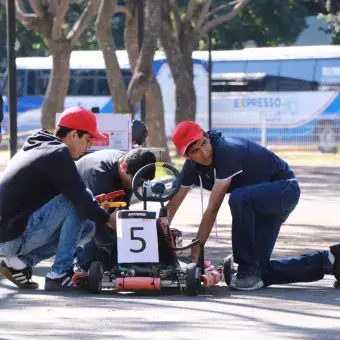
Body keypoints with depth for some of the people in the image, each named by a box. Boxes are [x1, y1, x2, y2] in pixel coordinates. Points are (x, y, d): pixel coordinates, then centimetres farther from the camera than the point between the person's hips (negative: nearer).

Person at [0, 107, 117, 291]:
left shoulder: (36, 149, 20)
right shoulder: (58, 154, -11)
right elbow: (80, 198, -14)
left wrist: (93, 207, 12)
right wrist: (108, 219, 2)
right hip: (16, 237, -10)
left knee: (86, 227, 15)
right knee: (77, 203, -11)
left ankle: (19, 261, 7)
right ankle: (59, 274, -11)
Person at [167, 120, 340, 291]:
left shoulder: (227, 151, -30)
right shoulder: (192, 167, -5)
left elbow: (213, 209, -29)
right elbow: (173, 205, 2)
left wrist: (197, 248, -26)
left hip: (285, 189, -9)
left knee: (239, 198, -39)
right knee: (262, 271, -1)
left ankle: (248, 270, -26)